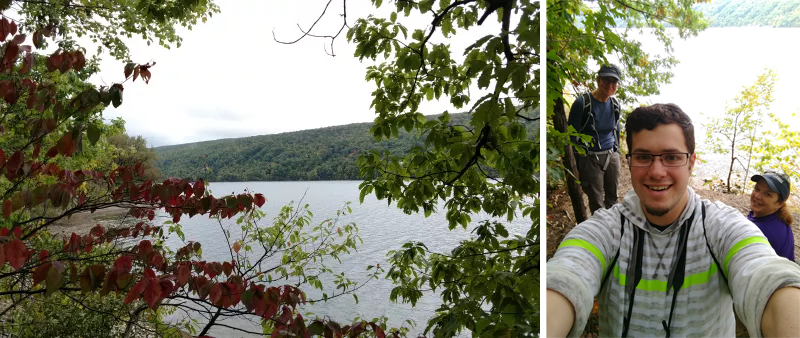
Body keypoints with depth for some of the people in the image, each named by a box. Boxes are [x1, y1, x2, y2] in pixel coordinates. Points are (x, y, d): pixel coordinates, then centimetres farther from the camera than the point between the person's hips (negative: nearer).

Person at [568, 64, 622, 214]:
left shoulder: (615, 103, 0)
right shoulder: (582, 102, -17)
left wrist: (617, 153, 19)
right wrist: (574, 167, -11)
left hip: (612, 156, 5)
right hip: (590, 159, -5)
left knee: (612, 197, 15)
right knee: (597, 202, 5)